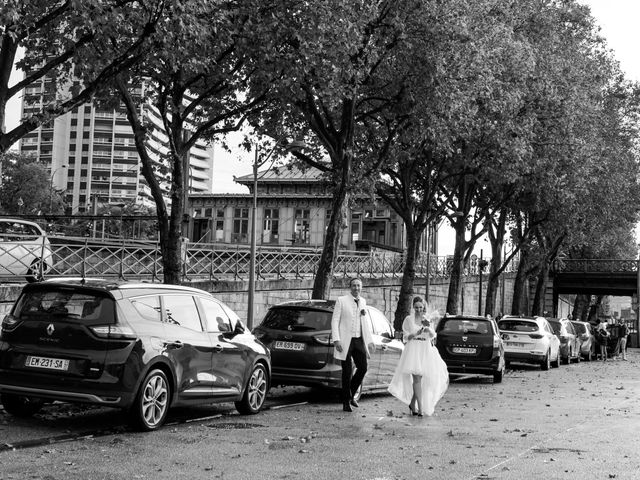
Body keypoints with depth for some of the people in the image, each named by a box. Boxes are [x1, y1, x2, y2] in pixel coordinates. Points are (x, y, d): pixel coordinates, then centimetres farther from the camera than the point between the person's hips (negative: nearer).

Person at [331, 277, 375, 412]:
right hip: (345, 341, -5)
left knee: (363, 368, -1)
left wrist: (370, 340, 14)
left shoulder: (363, 302, 13)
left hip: (359, 340, 5)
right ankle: (346, 402, 9)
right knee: (347, 372, -2)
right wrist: (336, 340, -14)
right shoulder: (341, 301, -2)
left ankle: (351, 395, 21)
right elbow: (335, 321, -5)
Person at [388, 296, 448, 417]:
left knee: (421, 378, 3)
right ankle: (420, 409, -15)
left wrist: (428, 329, -16)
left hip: (426, 350, 3)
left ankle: (412, 403, 22)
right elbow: (405, 337, 2)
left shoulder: (428, 319, 10)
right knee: (417, 379, -12)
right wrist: (416, 334, -14)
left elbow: (433, 336, 3)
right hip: (413, 349, -3)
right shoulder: (408, 319, 4)